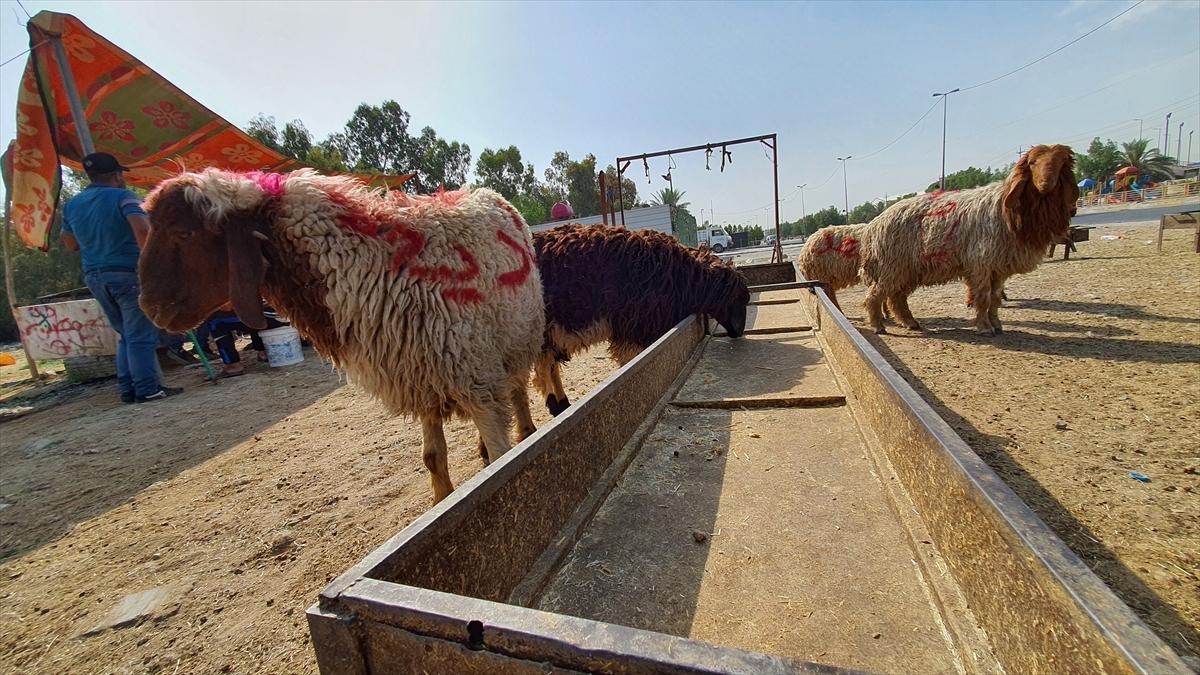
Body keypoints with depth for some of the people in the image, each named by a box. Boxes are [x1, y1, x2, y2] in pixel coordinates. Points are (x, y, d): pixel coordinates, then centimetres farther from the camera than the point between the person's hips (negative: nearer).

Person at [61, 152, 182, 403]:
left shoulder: (71, 205, 15)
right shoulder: (123, 197, -5)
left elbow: (71, 244, 20)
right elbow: (142, 229, -23)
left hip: (94, 276, 7)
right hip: (128, 273, -7)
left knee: (125, 335, 14)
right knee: (141, 335, -5)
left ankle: (128, 388, 13)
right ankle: (147, 389, -6)